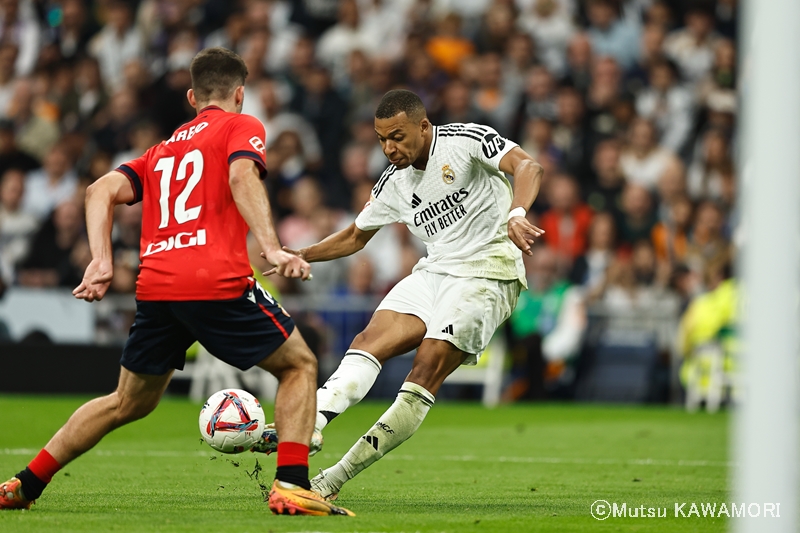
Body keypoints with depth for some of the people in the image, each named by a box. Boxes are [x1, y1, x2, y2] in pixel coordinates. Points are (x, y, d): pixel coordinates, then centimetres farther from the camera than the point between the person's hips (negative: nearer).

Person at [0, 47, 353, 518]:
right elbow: (241, 176, -11)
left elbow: (102, 190, 13)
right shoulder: (241, 126, 11)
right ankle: (292, 487, -3)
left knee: (128, 403, 22)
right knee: (299, 365, 12)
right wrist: (272, 248, -20)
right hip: (218, 280, -6)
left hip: (155, 285, 6)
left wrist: (102, 261, 5)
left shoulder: (163, 149, 28)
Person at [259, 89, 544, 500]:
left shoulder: (465, 140, -9)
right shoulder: (393, 184, 11)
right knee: (370, 340, -17)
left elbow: (527, 167, -22)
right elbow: (355, 236, 25)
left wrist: (516, 214, -42)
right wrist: (301, 256, 10)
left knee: (426, 369, -19)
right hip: (435, 271, 7)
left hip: (488, 270, -7)